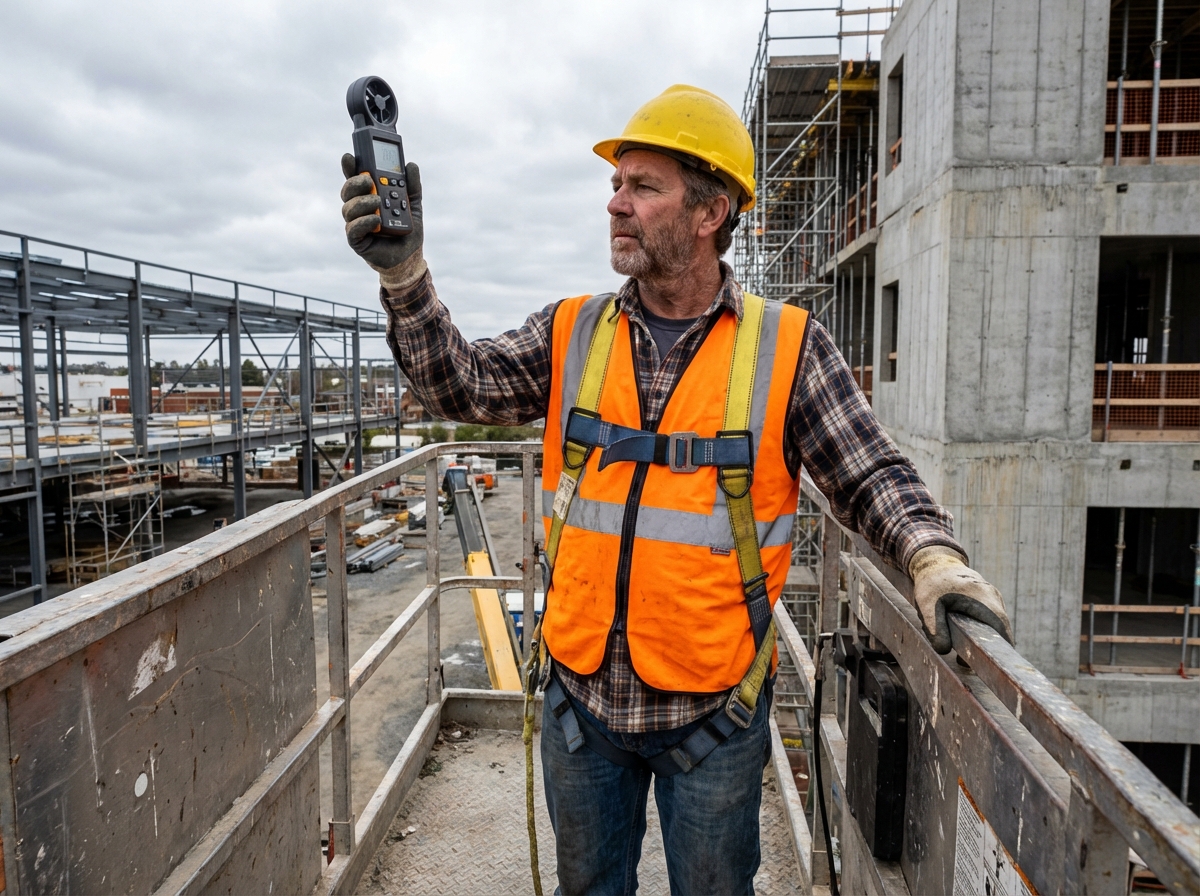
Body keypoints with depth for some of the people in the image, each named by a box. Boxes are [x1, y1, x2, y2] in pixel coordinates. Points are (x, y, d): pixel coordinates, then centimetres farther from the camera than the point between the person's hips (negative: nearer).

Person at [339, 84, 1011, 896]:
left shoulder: (787, 348, -8)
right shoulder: (573, 334, 0)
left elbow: (872, 476, -6)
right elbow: (461, 384, -7)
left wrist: (934, 558, -22)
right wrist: (406, 274, -20)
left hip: (713, 714, -2)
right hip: (581, 701, 3)